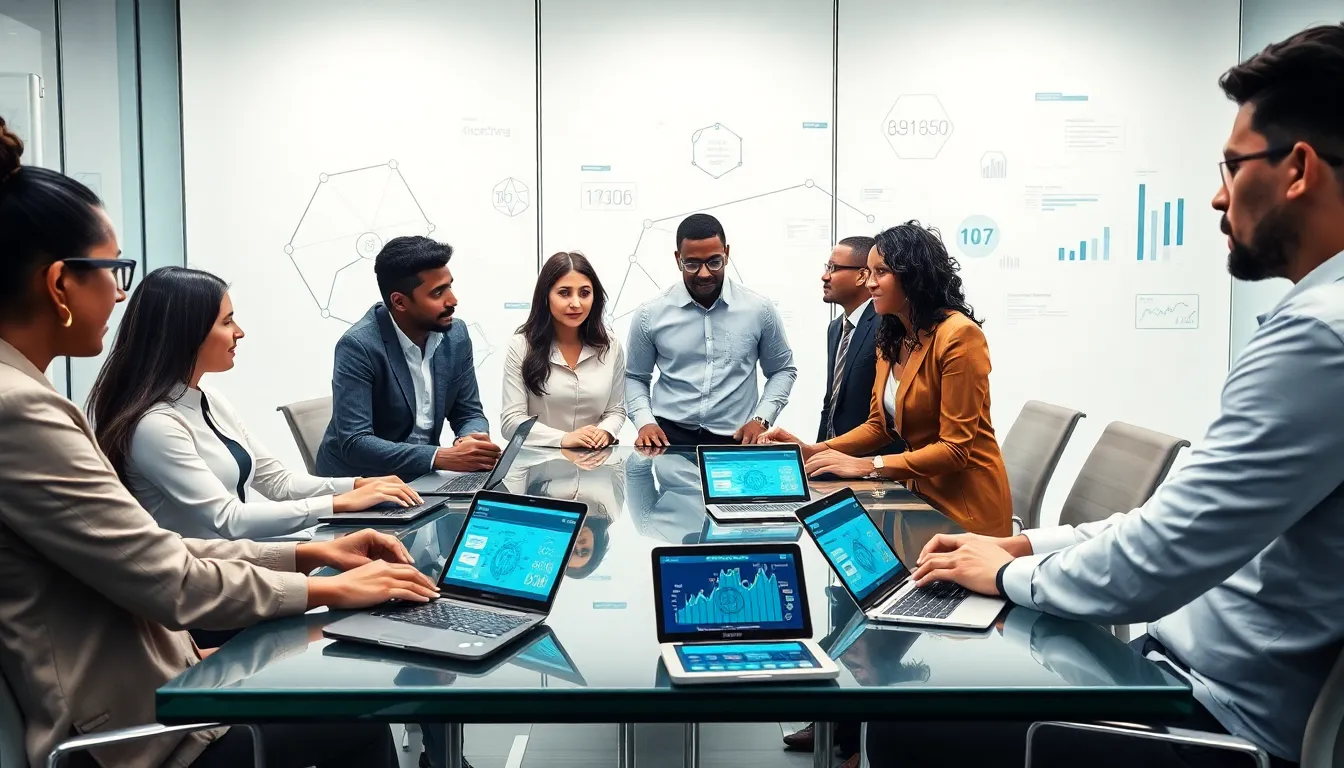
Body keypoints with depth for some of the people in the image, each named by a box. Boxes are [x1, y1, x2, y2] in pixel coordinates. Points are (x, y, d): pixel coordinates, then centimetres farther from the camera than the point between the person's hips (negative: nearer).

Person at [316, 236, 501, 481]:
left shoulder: (456, 336, -3)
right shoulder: (358, 346, -20)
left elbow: (469, 414, 4)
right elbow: (354, 444, -25)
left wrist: (470, 440, -19)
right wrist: (441, 457, -33)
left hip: (420, 477, 6)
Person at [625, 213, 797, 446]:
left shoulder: (760, 309, 3)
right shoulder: (651, 314, 3)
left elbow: (782, 370, 16)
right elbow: (634, 378, 14)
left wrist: (762, 419, 2)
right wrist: (645, 422, -3)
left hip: (736, 439, 1)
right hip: (669, 435, -1)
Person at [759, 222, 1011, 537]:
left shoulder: (958, 336, -21)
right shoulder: (891, 338, 5)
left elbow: (955, 449, -22)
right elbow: (880, 425, 7)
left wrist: (868, 466, -25)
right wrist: (814, 450, -7)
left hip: (968, 505, -7)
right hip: (922, 493, 7)